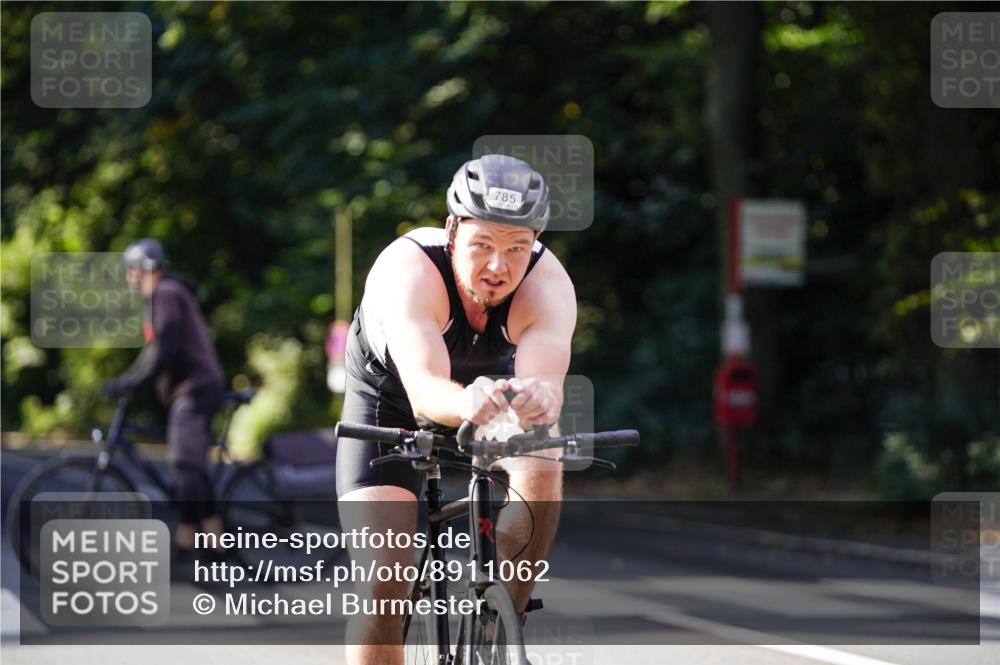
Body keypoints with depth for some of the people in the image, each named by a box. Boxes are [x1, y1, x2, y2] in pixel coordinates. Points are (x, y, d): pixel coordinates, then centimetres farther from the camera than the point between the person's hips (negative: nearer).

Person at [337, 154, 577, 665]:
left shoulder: (548, 284, -30)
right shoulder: (408, 269, -37)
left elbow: (548, 379, -47)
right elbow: (423, 387, -51)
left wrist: (539, 396, -72)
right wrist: (465, 402, -75)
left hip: (490, 387, 2)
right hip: (388, 399, -2)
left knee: (542, 469, -30)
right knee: (382, 581, -17)